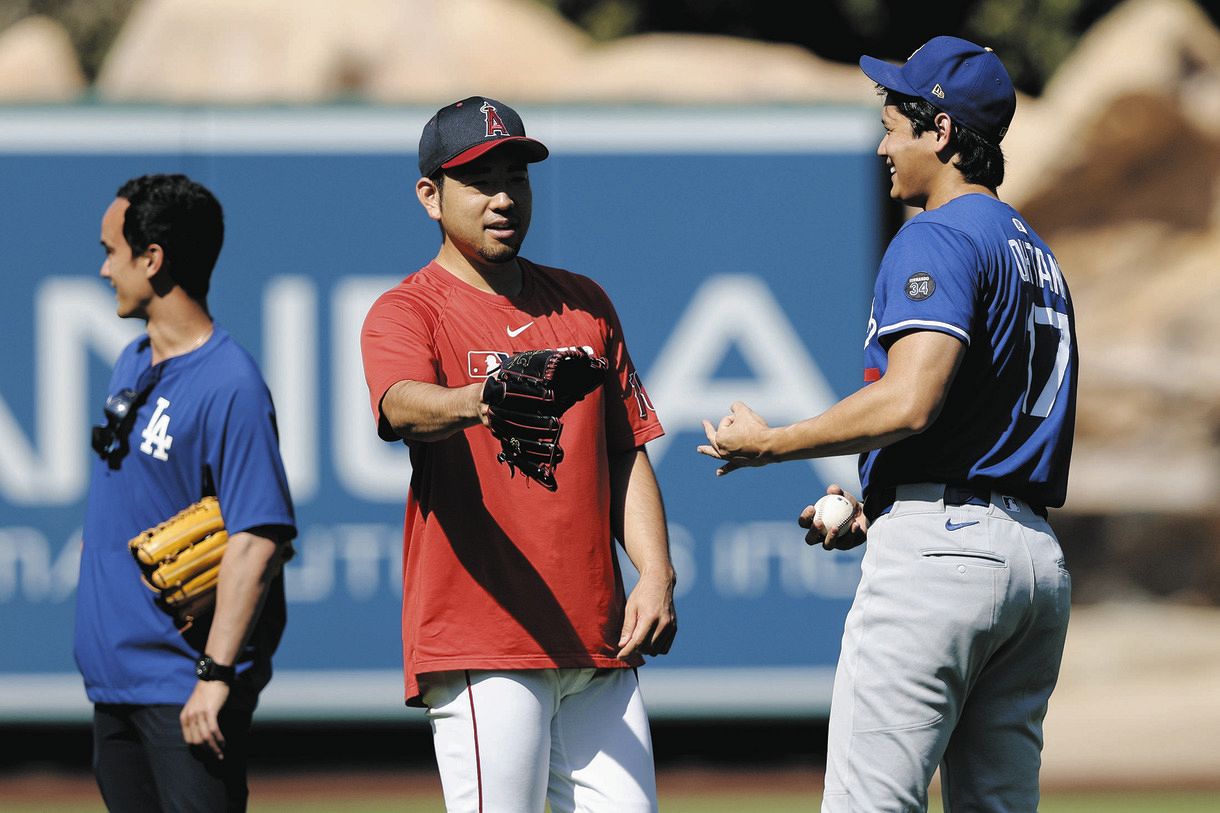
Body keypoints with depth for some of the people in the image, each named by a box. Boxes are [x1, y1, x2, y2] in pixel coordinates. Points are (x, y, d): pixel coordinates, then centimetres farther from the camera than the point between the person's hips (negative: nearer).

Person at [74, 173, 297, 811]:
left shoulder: (230, 386, -16)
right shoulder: (133, 365, 13)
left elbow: (256, 540, -22)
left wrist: (216, 674, -26)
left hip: (183, 688, -9)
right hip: (115, 679, 9)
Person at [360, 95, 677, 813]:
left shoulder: (584, 303, 18)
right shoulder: (404, 313, -1)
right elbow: (403, 404, -23)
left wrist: (656, 573, 3)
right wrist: (476, 402, -47)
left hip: (600, 642, 6)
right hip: (480, 645, -6)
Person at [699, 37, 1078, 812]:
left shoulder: (938, 239, -7)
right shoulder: (1036, 253, 23)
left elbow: (910, 402, -21)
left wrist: (769, 444, -9)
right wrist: (874, 511, 23)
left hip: (940, 546, -10)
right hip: (1040, 556, 10)